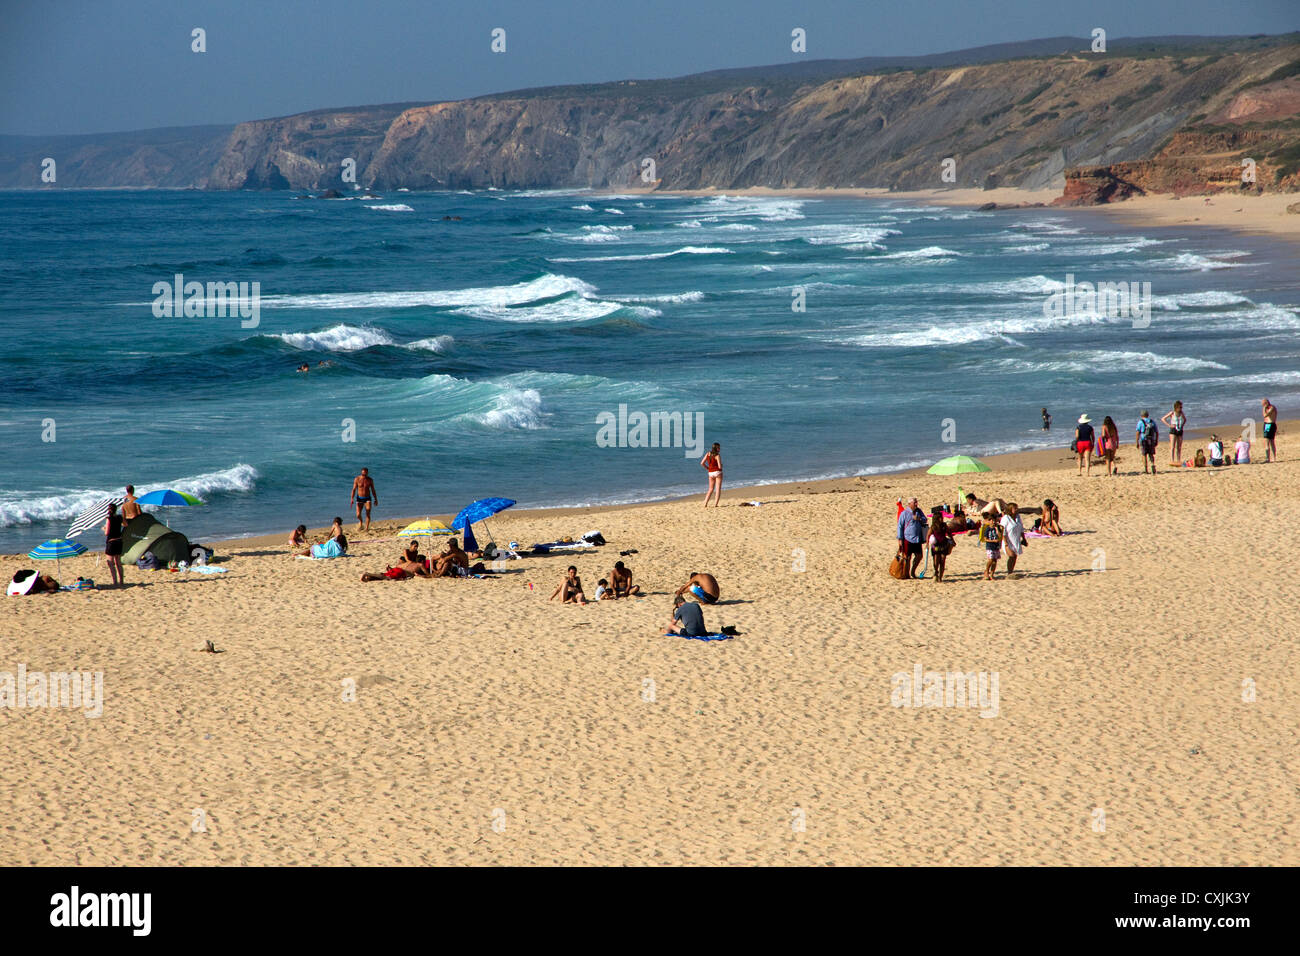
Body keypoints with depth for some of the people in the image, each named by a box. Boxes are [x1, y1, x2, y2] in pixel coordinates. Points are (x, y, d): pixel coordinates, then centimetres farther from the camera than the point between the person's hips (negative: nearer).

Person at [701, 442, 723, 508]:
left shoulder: (708, 454, 3)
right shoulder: (717, 455, -13)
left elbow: (702, 463, 1)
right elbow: (720, 466, -18)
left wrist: (707, 468, 15)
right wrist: (721, 465, 5)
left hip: (710, 473, 5)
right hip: (718, 472, -5)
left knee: (711, 489, 15)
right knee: (718, 489, 2)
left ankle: (705, 504, 4)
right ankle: (715, 504, -5)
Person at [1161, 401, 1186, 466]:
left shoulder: (1181, 413, 9)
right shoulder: (1172, 413, -5)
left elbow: (1185, 419, 29)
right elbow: (1163, 419, -3)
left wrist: (1183, 425, 10)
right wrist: (1169, 425, -10)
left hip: (1180, 431, 5)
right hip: (1173, 431, -5)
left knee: (1179, 447, 6)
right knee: (1172, 447, -10)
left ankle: (1178, 460, 9)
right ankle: (1172, 460, -15)